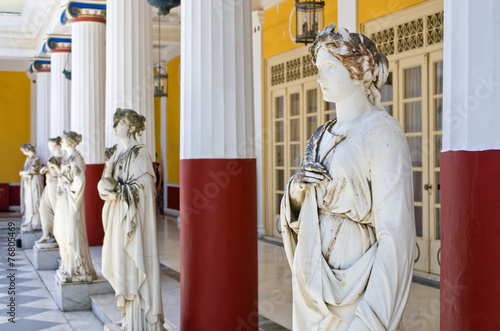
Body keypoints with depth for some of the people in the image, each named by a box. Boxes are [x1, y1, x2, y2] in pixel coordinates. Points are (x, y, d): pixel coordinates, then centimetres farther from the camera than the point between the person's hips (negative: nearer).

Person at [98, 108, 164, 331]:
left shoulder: (141, 154, -9)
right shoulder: (119, 155, 14)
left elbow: (139, 189, -17)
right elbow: (105, 188, 8)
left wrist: (115, 186, -8)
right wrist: (109, 166, -7)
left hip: (134, 218, -8)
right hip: (118, 219, 8)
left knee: (135, 268, -5)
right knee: (123, 268, 10)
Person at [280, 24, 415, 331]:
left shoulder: (383, 133, -12)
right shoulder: (323, 136, 11)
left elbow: (396, 231, -18)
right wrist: (296, 190, -6)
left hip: (353, 282, -7)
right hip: (313, 283, 7)